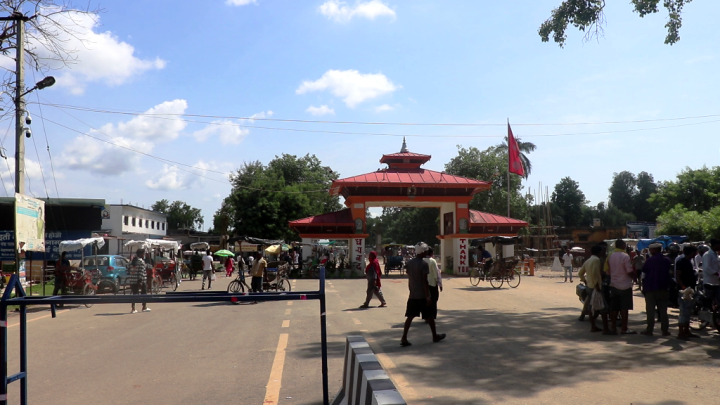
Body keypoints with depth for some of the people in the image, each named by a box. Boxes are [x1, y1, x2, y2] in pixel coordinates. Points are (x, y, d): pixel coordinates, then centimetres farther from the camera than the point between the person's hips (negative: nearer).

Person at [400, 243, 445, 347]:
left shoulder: (409, 263, 6)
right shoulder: (424, 264, -14)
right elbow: (424, 281, -16)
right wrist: (427, 296, -14)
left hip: (412, 295, 6)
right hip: (422, 295, -5)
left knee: (410, 317, 3)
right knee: (429, 316, 10)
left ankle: (404, 338, -6)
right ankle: (435, 336, 25)